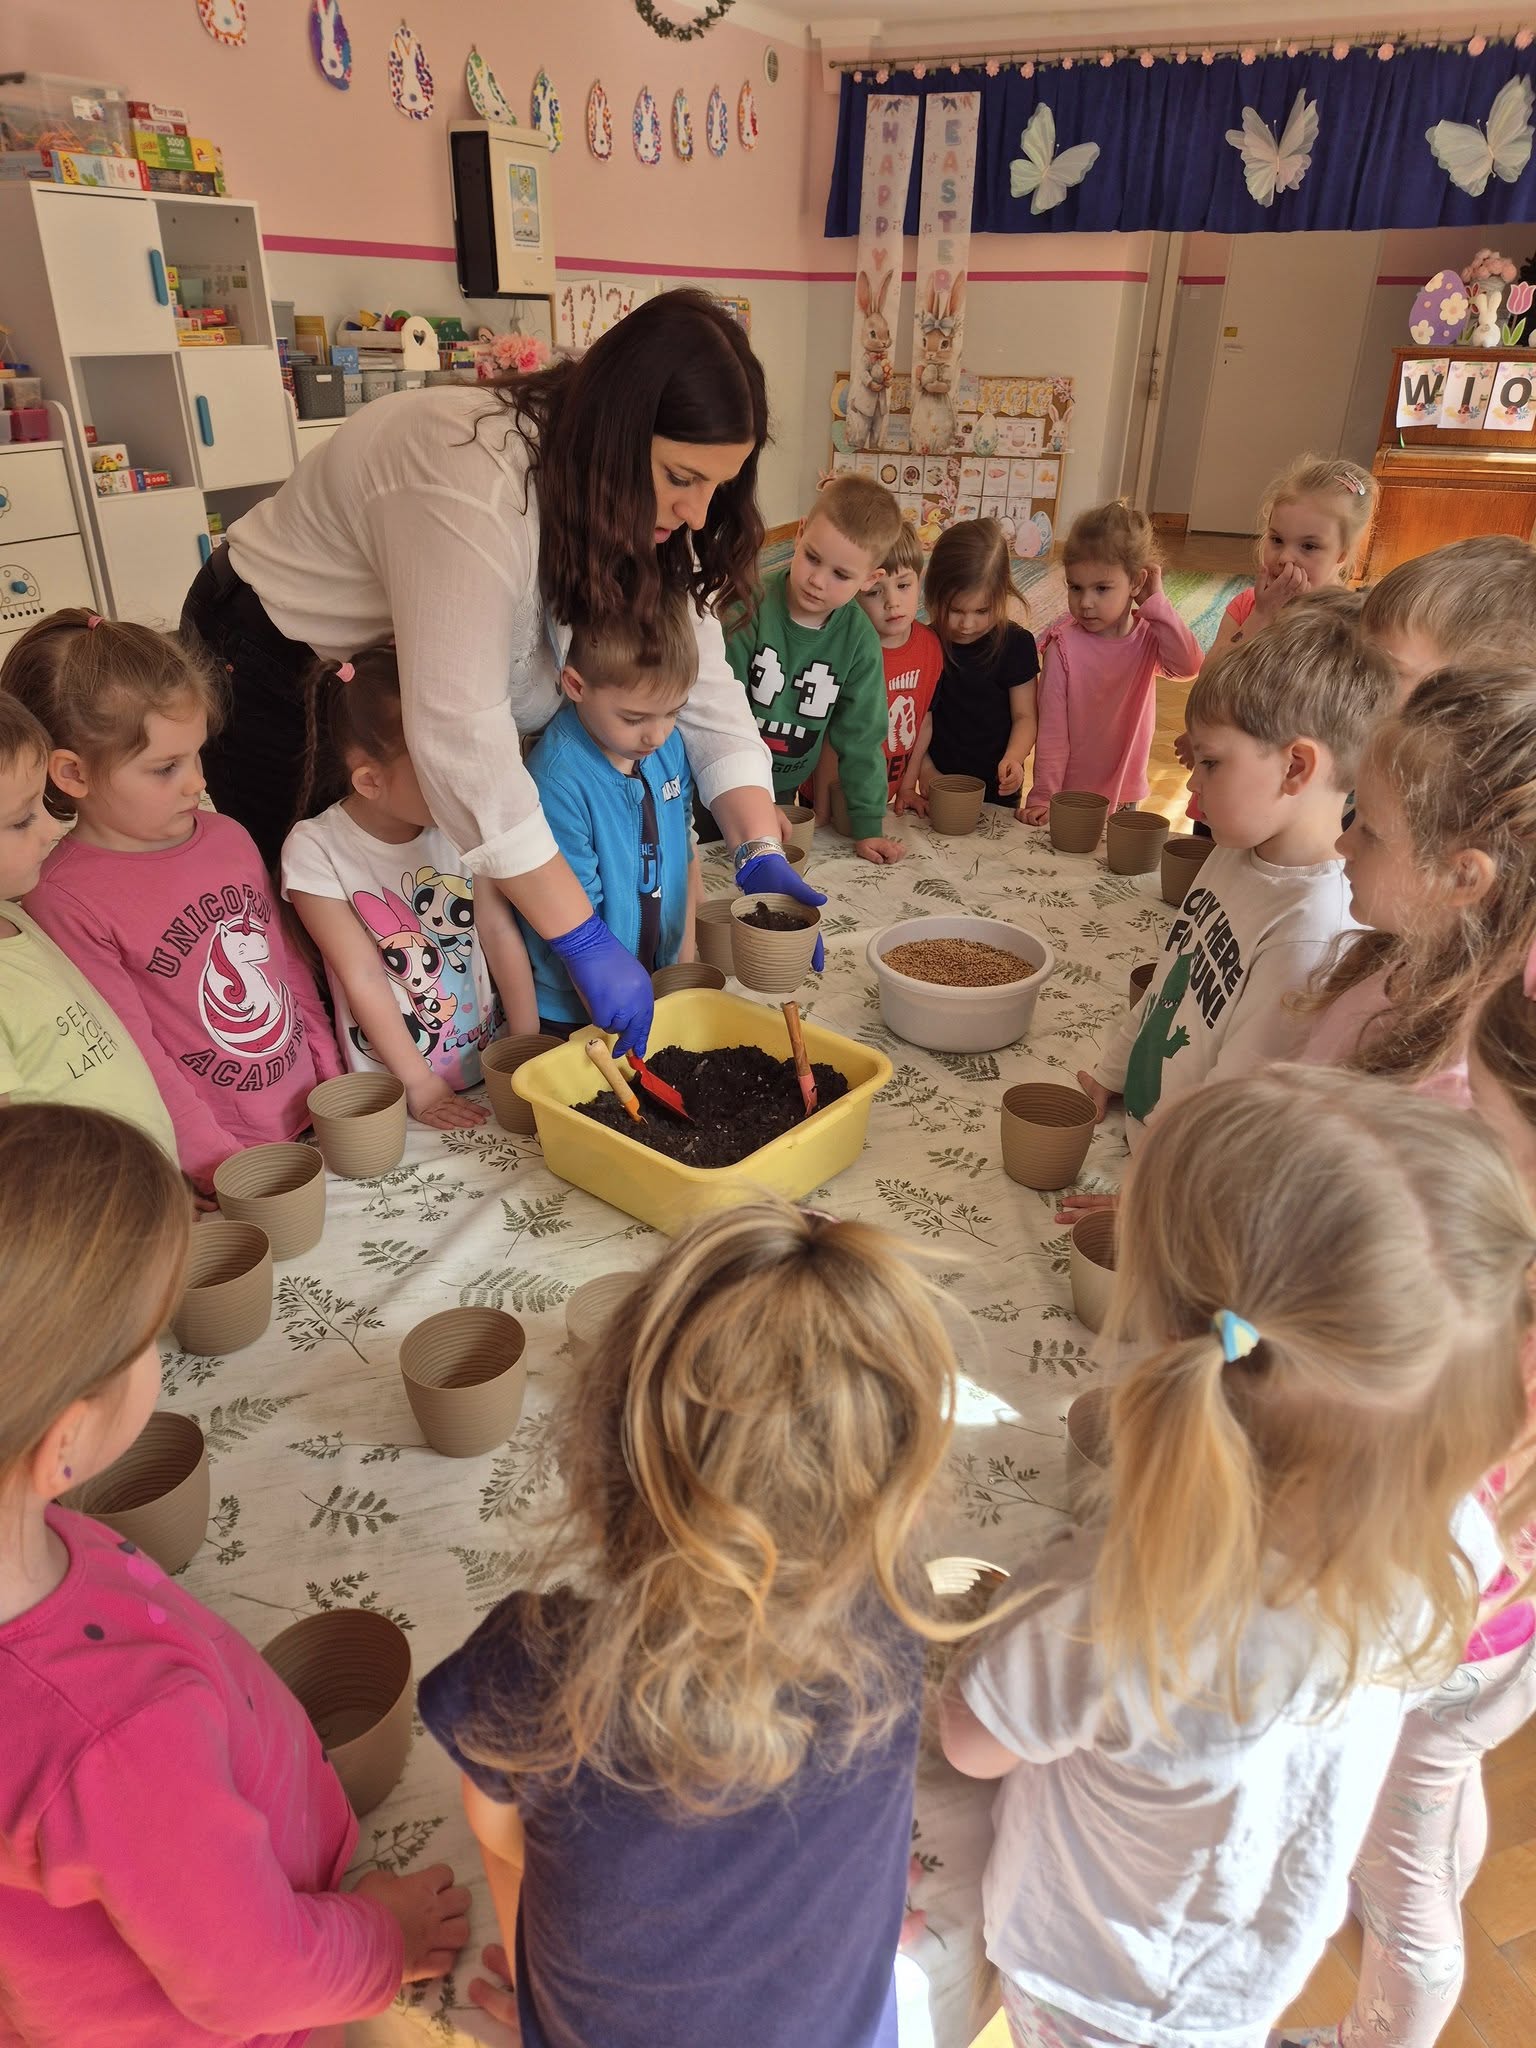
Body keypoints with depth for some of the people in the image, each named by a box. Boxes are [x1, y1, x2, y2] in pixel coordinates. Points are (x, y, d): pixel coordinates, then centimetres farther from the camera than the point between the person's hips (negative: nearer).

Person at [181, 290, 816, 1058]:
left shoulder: (642, 505, -13)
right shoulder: (473, 479, -38)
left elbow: (700, 681, -13)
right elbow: (459, 739, -44)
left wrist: (761, 851, -27)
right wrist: (584, 941, -42)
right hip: (269, 657, -6)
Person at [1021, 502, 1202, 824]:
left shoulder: (1149, 637, -3)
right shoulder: (1064, 644, -12)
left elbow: (1188, 664, -24)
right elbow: (1051, 728, -12)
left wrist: (1155, 603, -19)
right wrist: (1043, 798, -15)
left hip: (1124, 798, 3)